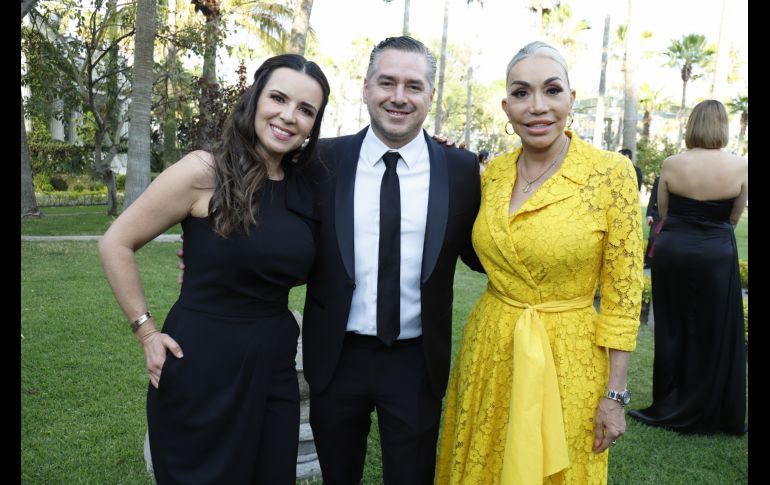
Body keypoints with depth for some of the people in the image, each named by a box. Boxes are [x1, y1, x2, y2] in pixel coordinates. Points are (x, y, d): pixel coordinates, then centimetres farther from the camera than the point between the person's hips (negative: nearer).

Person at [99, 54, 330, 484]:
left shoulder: (305, 189, 1)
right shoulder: (204, 171, -13)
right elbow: (116, 244, -7)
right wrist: (147, 332, -7)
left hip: (274, 364, 5)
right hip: (201, 362, -4)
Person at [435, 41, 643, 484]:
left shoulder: (611, 173, -12)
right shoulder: (492, 172, 0)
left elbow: (622, 295, -9)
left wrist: (615, 395, -8)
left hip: (567, 360, -4)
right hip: (488, 351, 4)